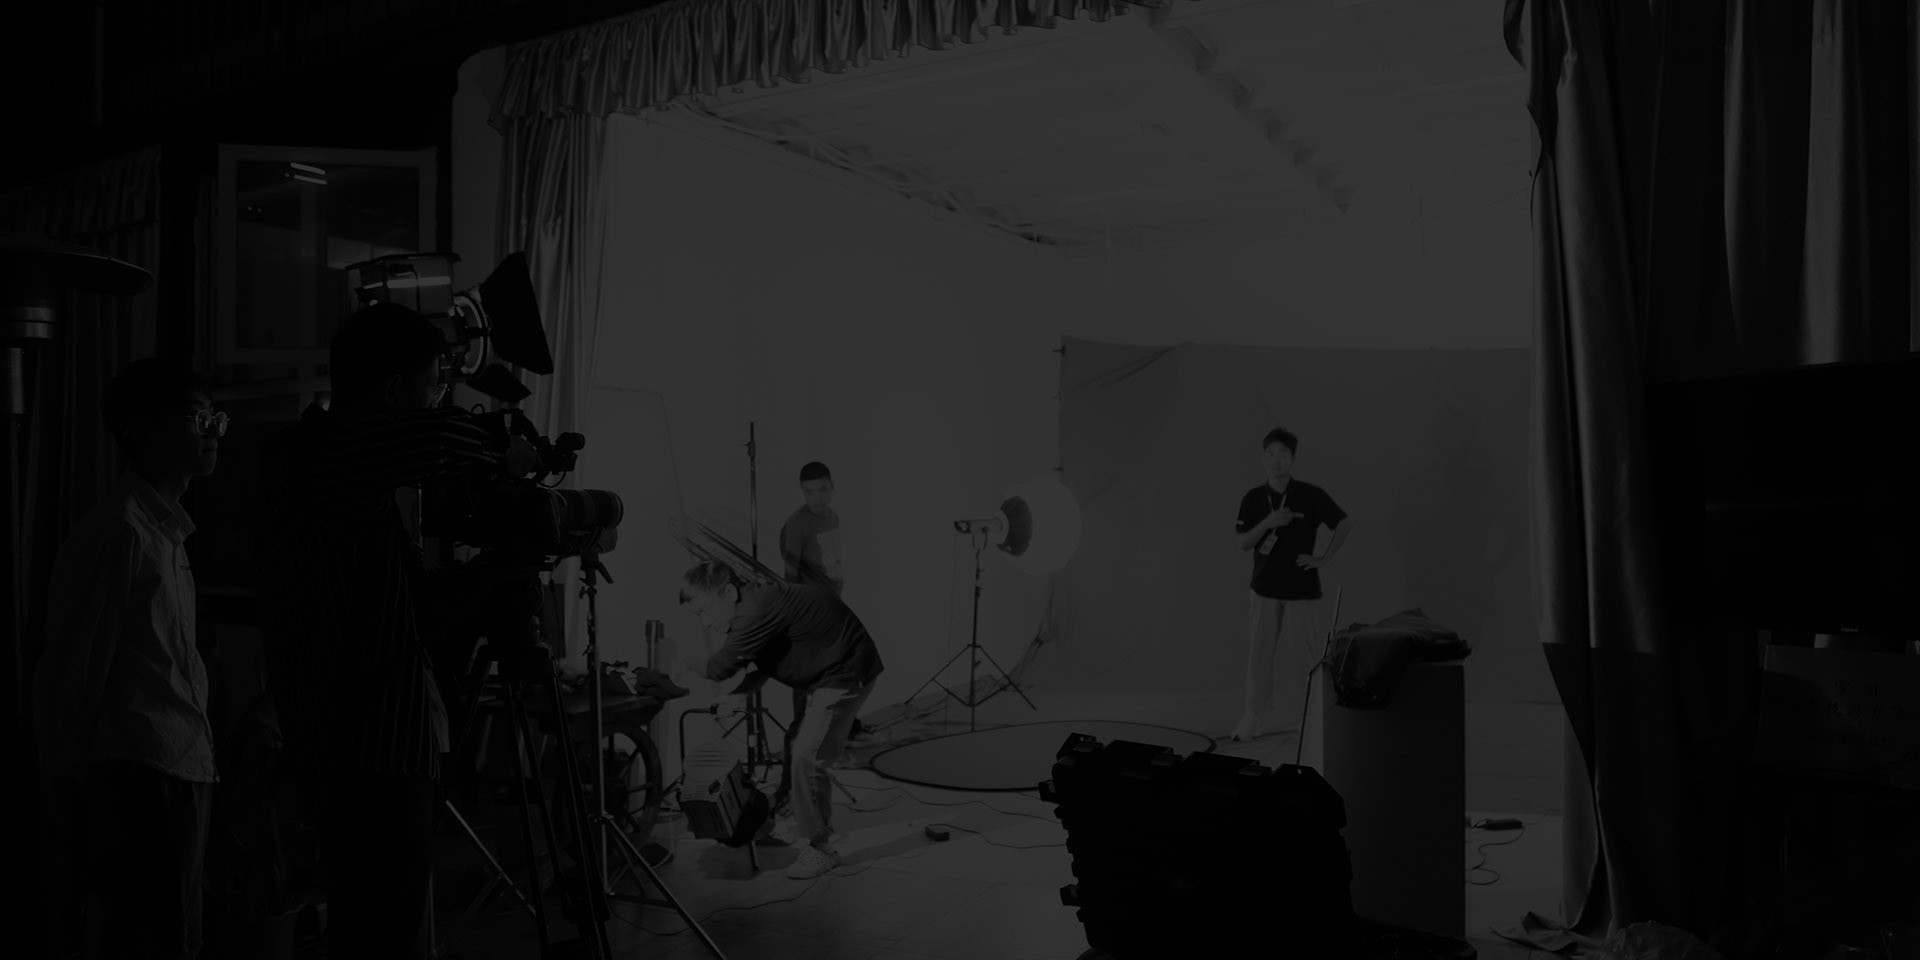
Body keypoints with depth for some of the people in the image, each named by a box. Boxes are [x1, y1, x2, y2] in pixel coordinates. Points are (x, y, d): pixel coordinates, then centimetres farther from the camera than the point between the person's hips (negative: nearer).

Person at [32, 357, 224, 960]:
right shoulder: (119, 532, -12)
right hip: (141, 779, -9)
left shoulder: (168, 533, 15)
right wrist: (70, 812, -4)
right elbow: (65, 679, -10)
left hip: (180, 777, 9)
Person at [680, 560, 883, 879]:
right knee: (796, 751, 14)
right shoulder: (751, 608, 0)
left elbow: (720, 668, -27)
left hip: (844, 675, -10)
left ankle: (818, 849, -1)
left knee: (807, 758, -12)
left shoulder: (760, 610, -30)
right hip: (815, 678, 10)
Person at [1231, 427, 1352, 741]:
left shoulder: (1310, 494, -6)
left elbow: (1346, 523, 0)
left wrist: (1324, 559, -3)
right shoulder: (1253, 498, 2)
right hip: (1266, 586, 2)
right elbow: (1244, 544, 0)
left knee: (1297, 655, 1)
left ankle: (1297, 718, 12)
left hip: (1301, 587, -2)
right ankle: (1255, 719, 8)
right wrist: (1269, 522, -16)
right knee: (1259, 654, 0)